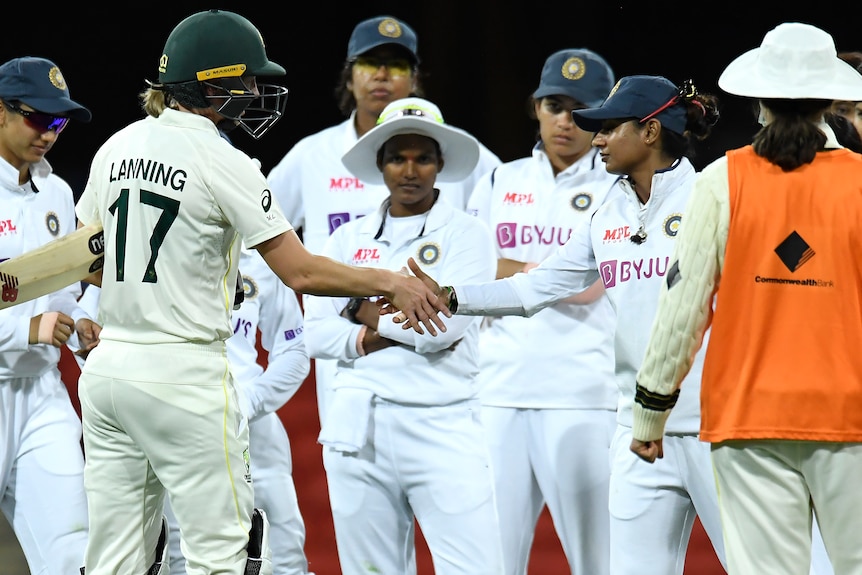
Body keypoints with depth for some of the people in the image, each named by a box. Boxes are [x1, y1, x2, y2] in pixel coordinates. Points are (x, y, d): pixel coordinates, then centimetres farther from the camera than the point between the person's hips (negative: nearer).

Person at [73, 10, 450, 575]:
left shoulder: (117, 147, 9)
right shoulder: (223, 164, -12)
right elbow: (300, 272, -14)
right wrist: (392, 283, -4)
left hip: (106, 370, 7)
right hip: (185, 375, -7)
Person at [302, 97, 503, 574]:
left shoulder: (466, 235, 2)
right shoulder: (348, 239, 13)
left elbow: (443, 325, -11)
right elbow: (317, 333, 4)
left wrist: (365, 311, 0)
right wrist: (383, 336, -8)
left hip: (442, 425, -3)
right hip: (359, 426, 3)